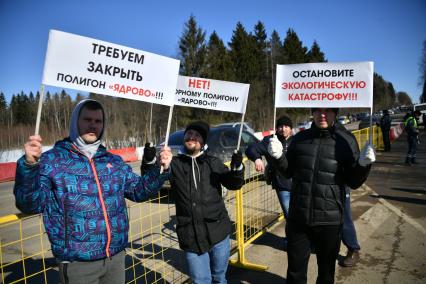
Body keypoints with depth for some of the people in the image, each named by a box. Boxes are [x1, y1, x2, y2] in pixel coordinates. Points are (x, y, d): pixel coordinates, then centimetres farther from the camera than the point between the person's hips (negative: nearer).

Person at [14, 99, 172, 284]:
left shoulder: (115, 162, 7)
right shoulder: (52, 160, -6)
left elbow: (139, 190, 12)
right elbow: (31, 205, -14)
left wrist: (160, 169, -3)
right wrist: (29, 165, -29)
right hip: (77, 262, -4)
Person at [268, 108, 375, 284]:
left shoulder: (346, 140, -6)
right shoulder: (300, 138, 2)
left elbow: (353, 182, -3)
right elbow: (289, 172, 10)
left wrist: (363, 164, -22)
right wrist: (279, 156, -9)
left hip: (329, 220, -1)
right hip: (298, 217, 2)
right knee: (295, 269, 17)